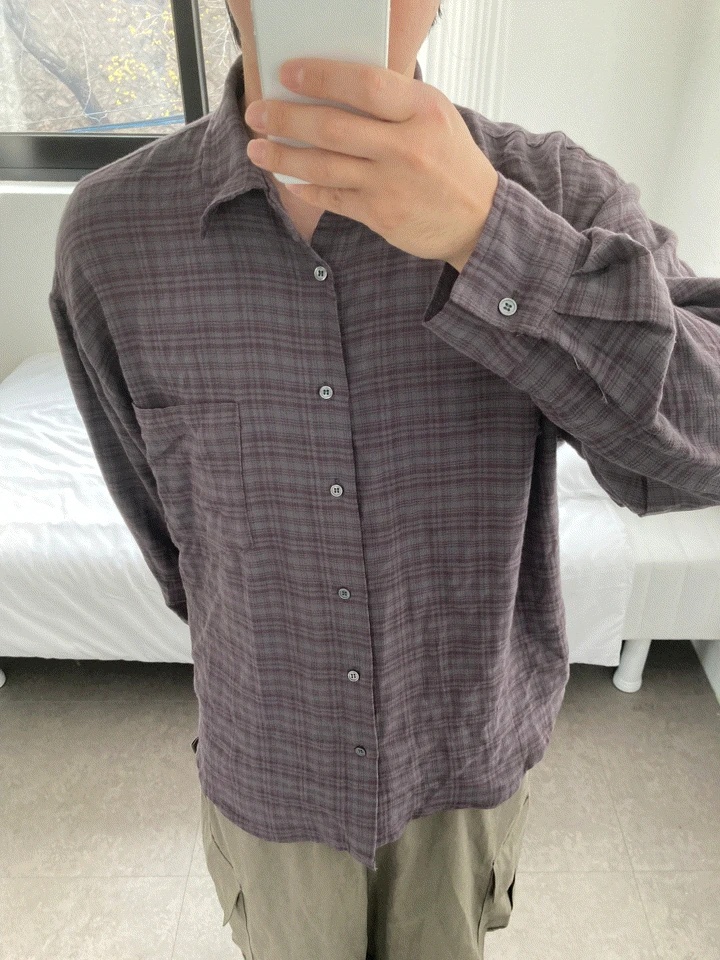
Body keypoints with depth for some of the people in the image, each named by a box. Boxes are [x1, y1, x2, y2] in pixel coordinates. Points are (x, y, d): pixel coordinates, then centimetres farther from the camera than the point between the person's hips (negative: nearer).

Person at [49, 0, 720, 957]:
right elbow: (158, 510, -1)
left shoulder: (556, 193, -17)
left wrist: (489, 233, -40)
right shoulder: (108, 233, -14)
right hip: (270, 770, 1)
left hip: (476, 759, 1)